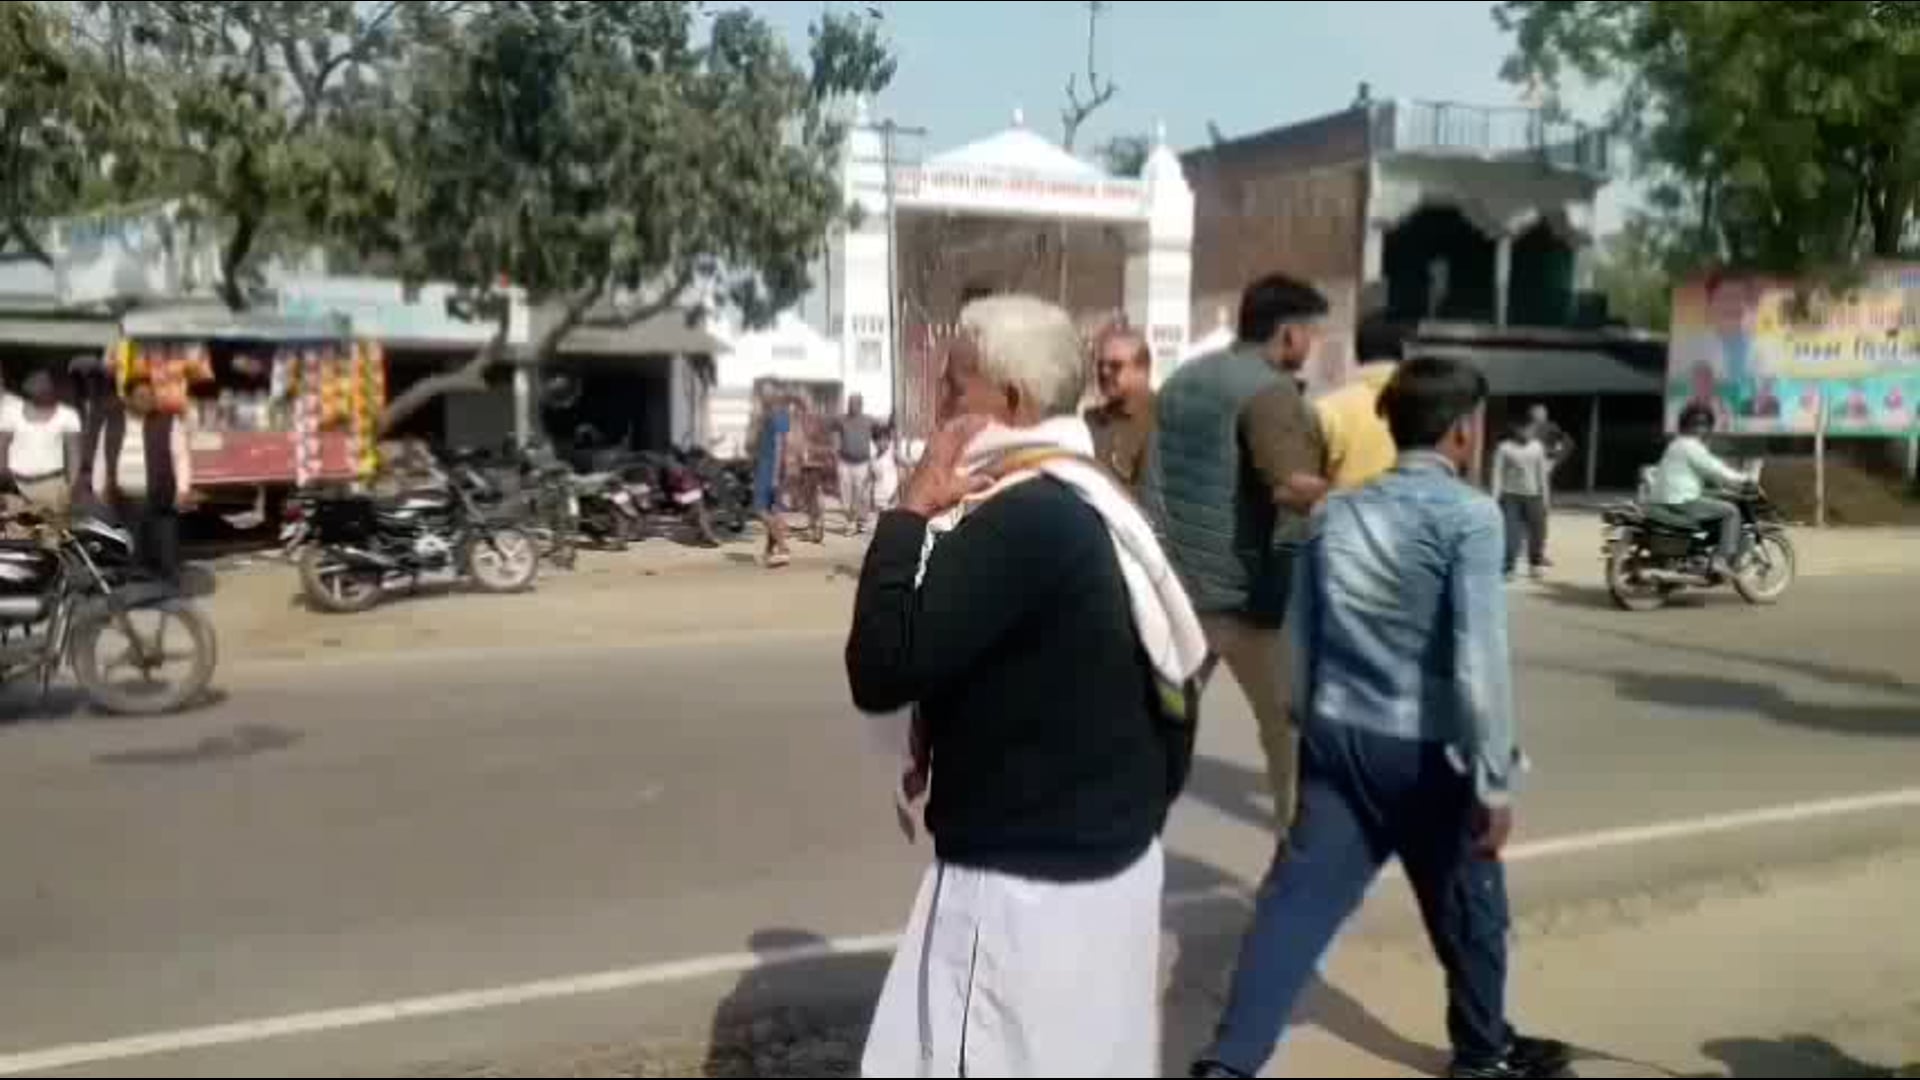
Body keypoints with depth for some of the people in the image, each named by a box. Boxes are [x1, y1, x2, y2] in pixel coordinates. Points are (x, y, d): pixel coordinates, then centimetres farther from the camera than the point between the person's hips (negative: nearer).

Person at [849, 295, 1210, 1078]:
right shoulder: (1091, 501, 8)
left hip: (1027, 884, -10)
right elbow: (1174, 671, 14)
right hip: (1109, 859, 10)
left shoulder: (1019, 522, -22)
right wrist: (1138, 806, 21)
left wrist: (912, 510, -17)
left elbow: (881, 672, -25)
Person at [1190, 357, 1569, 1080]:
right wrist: (1496, 778, -14)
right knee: (1468, 903, 18)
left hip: (1337, 737, 5)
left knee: (1297, 902, 3)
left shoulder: (1335, 513, 7)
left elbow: (1299, 639, 9)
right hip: (1425, 747, -4)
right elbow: (1480, 656, -18)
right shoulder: (1468, 515, -11)